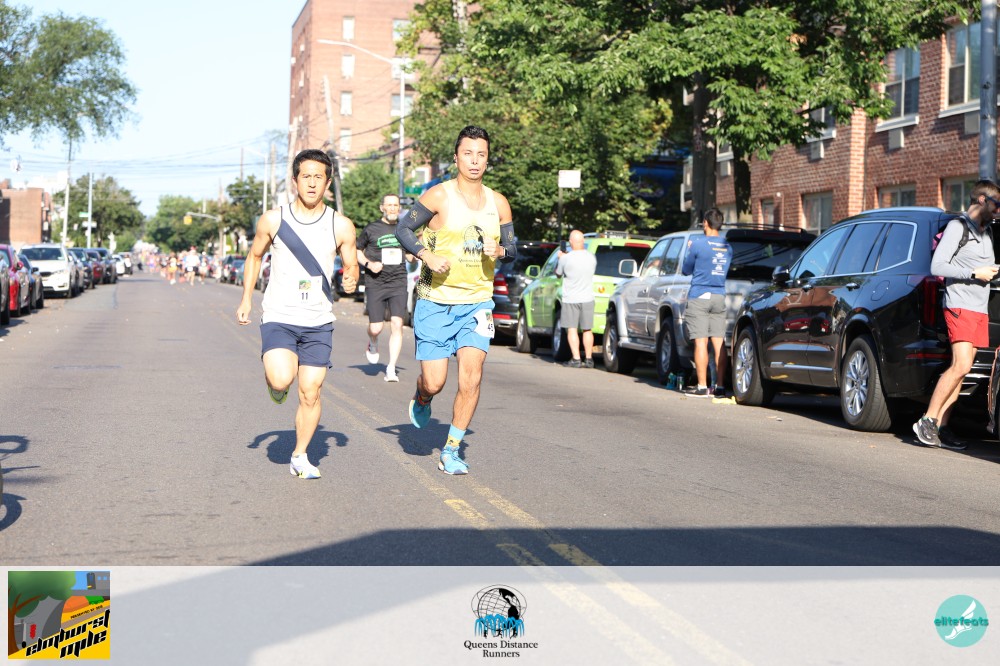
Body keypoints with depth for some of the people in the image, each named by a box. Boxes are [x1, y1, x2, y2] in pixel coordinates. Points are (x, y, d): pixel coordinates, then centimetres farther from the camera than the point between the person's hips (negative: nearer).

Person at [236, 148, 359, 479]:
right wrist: (246, 299, 6)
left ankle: (300, 457, 19)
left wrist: (351, 278, -14)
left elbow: (351, 266, 9)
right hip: (278, 317, -1)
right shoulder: (273, 220, -2)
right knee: (282, 378, -24)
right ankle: (276, 382, 13)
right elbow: (254, 256, 13)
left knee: (310, 393, 1)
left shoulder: (341, 226, -1)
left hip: (318, 322, 1)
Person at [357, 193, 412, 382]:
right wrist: (368, 263, -6)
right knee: (376, 328, -6)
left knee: (397, 324, -12)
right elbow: (356, 250, 11)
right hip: (375, 283, -2)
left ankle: (391, 369, -7)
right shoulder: (371, 229, 4)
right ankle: (373, 344, 33)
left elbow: (411, 257, 21)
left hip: (398, 283, 2)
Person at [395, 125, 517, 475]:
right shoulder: (439, 195, -6)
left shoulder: (498, 203, 7)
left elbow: (512, 250, 14)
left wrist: (499, 250, -9)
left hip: (477, 303, 3)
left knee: (471, 377, -13)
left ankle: (451, 451, 1)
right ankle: (421, 400, 35)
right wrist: (427, 256, -17)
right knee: (434, 383, -4)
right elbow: (403, 229, -1)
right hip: (435, 302, -3)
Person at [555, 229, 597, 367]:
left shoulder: (565, 259, -13)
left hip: (570, 300, -3)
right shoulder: (591, 258, -1)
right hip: (587, 299, 3)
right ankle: (588, 359, 11)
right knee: (587, 330, 10)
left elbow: (558, 273, 3)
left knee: (572, 329, 0)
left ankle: (576, 359, -6)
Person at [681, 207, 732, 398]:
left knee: (700, 342, -5)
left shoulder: (698, 243, -8)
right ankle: (719, 387, 4)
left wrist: (689, 250, 19)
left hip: (699, 297, -5)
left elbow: (686, 270, 1)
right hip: (719, 297, 5)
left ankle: (702, 387, -7)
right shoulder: (727, 247, 9)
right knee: (719, 343, 4)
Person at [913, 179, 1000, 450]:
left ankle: (940, 427, 2)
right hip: (959, 306, -8)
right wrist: (974, 273, -13)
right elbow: (937, 266, -12)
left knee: (960, 370, 2)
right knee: (960, 366, -18)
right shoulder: (958, 226, -4)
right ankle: (927, 421, -12)